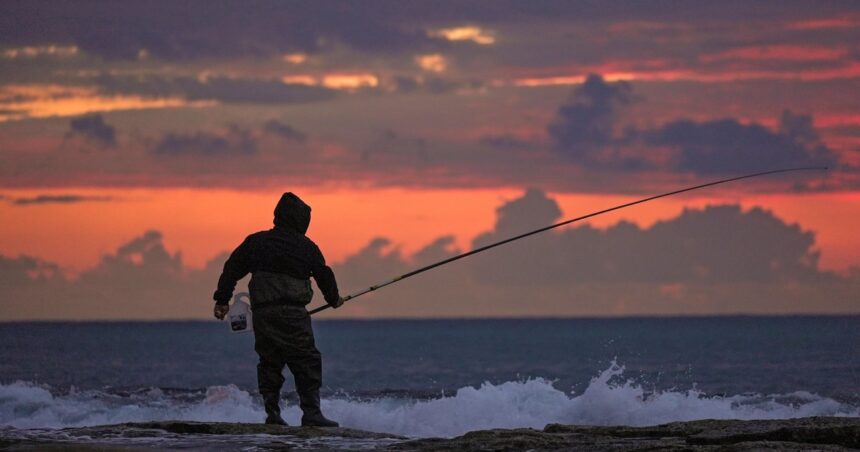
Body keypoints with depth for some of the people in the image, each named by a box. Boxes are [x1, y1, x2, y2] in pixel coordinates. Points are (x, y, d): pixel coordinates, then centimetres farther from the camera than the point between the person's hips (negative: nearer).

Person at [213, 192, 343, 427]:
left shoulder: (255, 241, 14)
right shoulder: (306, 247, 6)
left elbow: (232, 268, 11)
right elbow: (324, 274, 16)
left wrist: (222, 299, 16)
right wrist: (334, 299, 34)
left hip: (261, 312, 4)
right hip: (292, 312, -4)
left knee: (269, 363, 12)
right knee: (307, 363, -2)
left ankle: (272, 412, 4)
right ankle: (311, 413, -9)